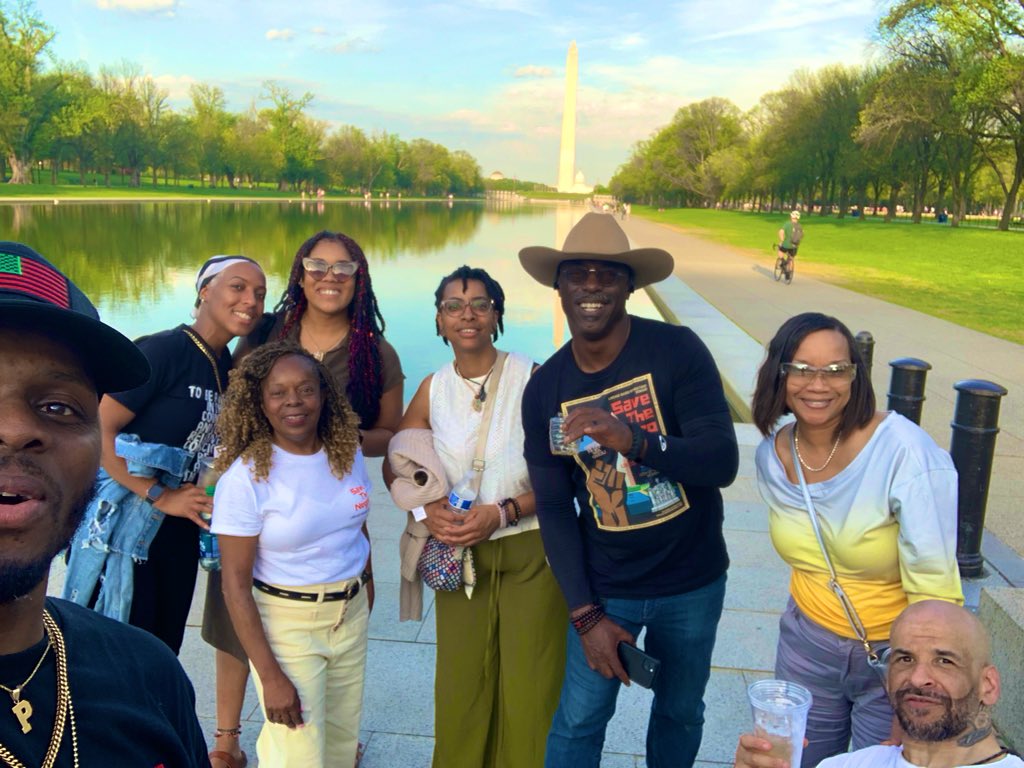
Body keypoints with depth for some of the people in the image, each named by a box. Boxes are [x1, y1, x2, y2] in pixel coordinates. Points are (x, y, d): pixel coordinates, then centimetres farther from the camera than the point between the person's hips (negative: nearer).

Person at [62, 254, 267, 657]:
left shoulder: (228, 367, 7)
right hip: (125, 530, -7)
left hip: (178, 534, 7)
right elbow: (98, 432, -19)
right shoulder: (162, 350, -16)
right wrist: (160, 497, -18)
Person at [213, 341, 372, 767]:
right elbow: (235, 585, -15)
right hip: (286, 621, -5)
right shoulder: (245, 476, -17)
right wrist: (270, 677, -17)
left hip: (352, 612, 5)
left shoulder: (347, 454, -2)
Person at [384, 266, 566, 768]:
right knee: (460, 687, 14)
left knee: (529, 691, 6)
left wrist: (503, 512, -20)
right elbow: (395, 465, 10)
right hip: (460, 556, 3)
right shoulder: (433, 390, 1)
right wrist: (427, 509, -8)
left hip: (530, 553, -3)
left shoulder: (532, 379, -11)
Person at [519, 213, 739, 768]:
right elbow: (554, 509, -5)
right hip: (604, 588, 1)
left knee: (680, 712, 19)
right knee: (578, 721, 7)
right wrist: (586, 615, -10)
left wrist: (633, 439, -40)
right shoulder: (544, 389, -6)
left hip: (691, 582, -1)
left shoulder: (677, 350, -16)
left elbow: (722, 462, -22)